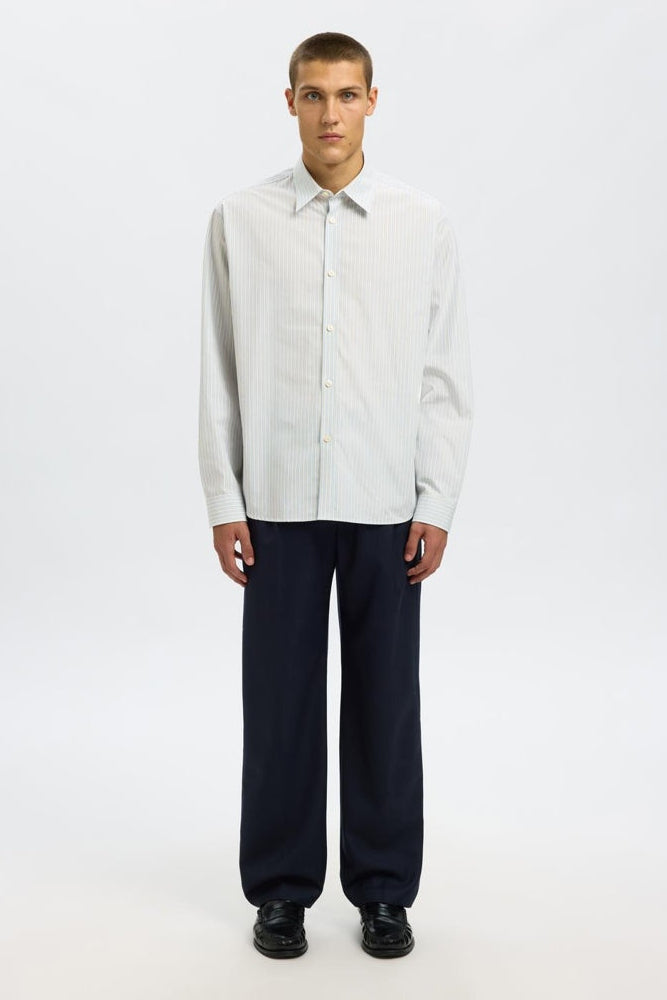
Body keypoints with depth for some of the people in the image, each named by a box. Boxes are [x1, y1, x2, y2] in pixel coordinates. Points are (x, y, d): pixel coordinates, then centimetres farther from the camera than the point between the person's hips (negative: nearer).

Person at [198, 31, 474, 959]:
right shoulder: (239, 220, 2)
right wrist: (223, 501, -3)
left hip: (385, 504, 0)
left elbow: (446, 376, 1)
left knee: (384, 700, 8)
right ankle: (282, 889, 24)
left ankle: (383, 891, 24)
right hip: (279, 501, 0)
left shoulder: (425, 222, 2)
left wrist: (437, 505, -4)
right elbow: (219, 373, 2)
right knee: (280, 700, 8)